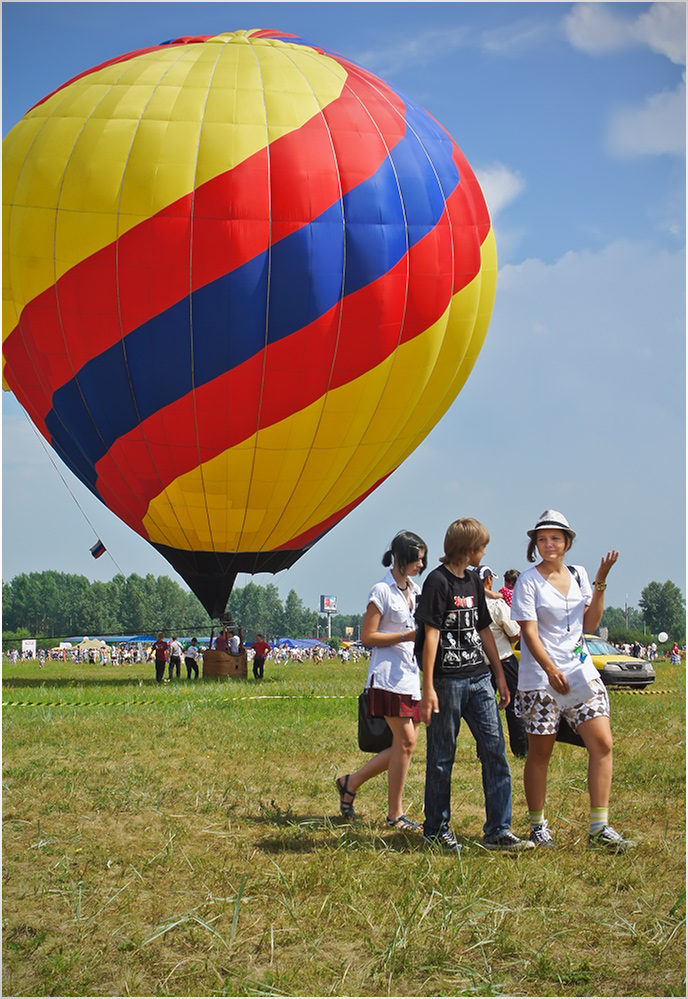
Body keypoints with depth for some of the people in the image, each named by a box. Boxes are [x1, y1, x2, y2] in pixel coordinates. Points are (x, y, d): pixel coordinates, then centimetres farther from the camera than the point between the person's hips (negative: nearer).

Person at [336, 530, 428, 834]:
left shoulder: (416, 590, 16)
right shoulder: (382, 591, -7)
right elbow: (367, 636, -9)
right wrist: (407, 636, -16)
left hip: (412, 675, 8)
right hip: (389, 675, -8)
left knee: (404, 745, 5)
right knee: (406, 742, -11)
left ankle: (351, 783, 19)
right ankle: (395, 814, -2)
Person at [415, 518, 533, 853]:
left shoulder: (473, 581, 15)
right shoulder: (438, 581, -9)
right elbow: (430, 635, -14)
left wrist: (500, 675, 19)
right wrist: (428, 688, -18)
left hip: (478, 677, 7)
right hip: (447, 679, -7)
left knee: (495, 750, 0)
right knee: (442, 758, 2)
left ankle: (498, 831, 3)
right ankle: (436, 831, 13)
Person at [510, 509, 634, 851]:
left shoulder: (579, 575, 11)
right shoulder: (528, 581, -4)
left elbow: (590, 624, 9)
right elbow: (529, 632, -11)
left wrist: (600, 583, 0)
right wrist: (551, 670, -21)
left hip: (581, 671, 5)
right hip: (541, 678, -4)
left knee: (601, 744, -6)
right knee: (540, 753, 2)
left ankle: (599, 828, -2)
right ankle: (538, 826, 15)